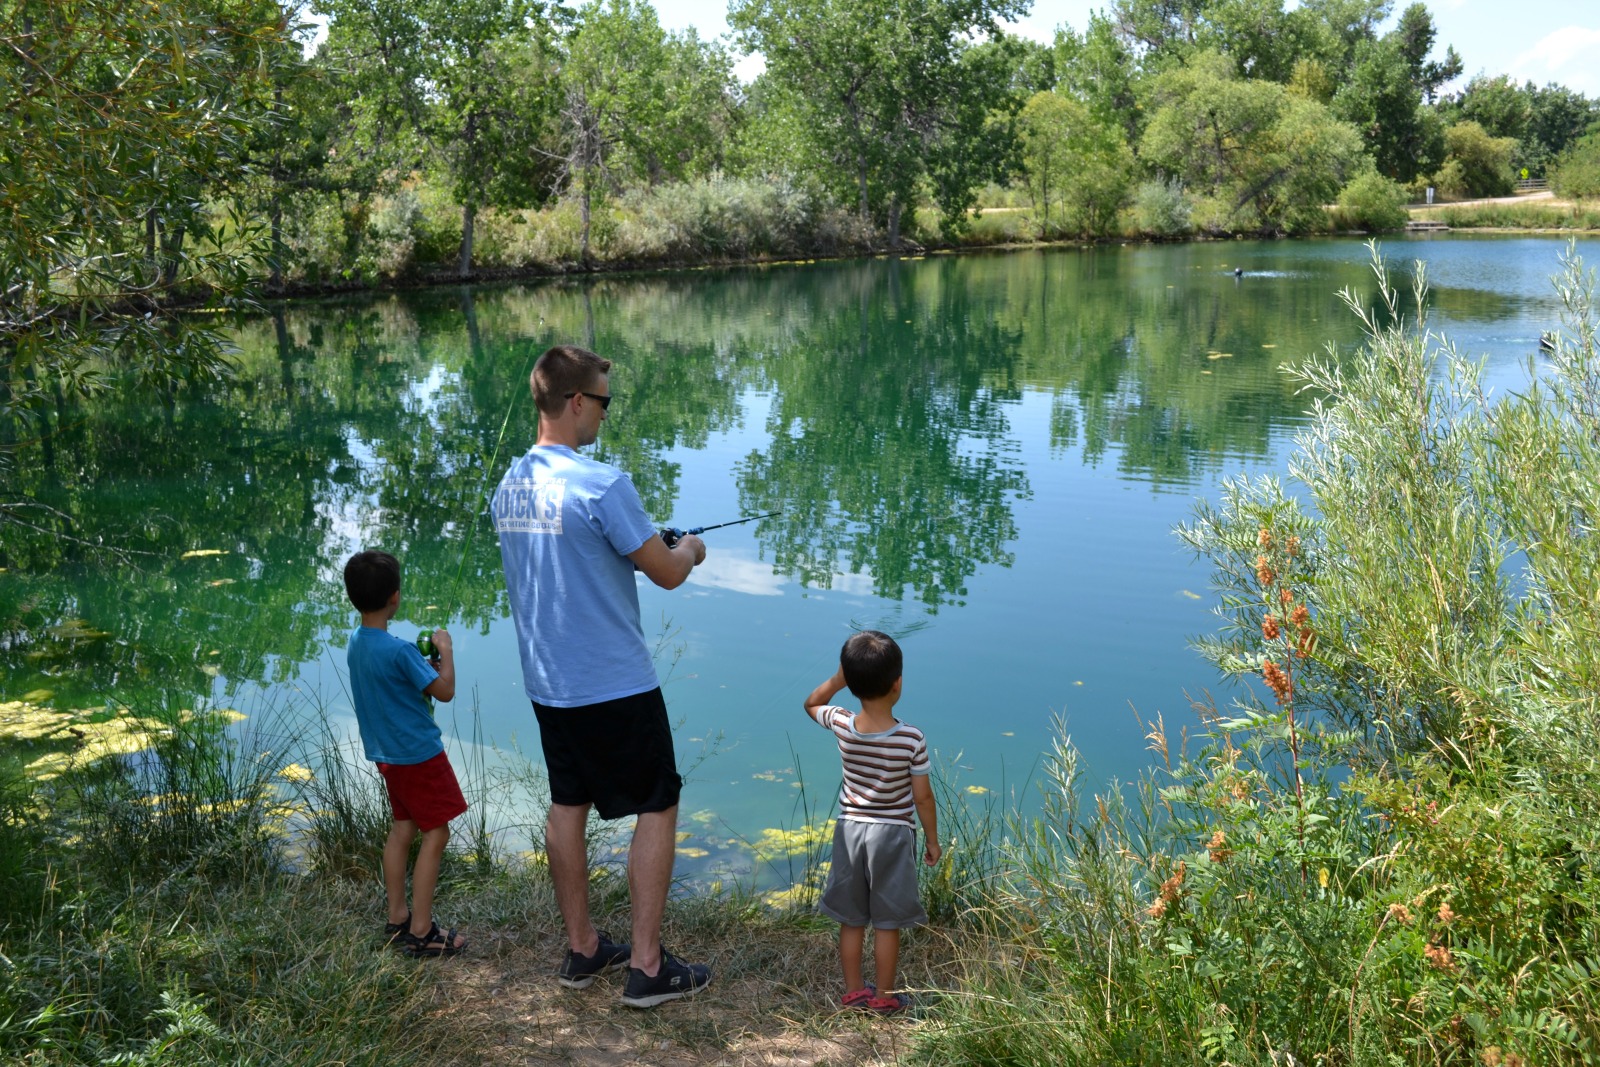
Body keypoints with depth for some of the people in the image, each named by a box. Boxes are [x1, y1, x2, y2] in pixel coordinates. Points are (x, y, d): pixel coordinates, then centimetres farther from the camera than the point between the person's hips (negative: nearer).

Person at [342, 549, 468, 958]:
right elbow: (445, 690, -17)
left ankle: (397, 920, 24)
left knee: (402, 829, 17)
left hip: (388, 754, 9)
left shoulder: (355, 644, 3)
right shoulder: (399, 650, -24)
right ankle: (420, 932, 2)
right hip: (419, 753, -9)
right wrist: (446, 651, -4)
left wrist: (425, 663, 8)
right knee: (436, 834, -1)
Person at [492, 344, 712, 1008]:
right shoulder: (601, 485, -21)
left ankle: (582, 950, 26)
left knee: (567, 808, 16)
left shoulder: (508, 487, 4)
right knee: (657, 809, 5)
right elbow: (667, 573, -15)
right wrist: (688, 550, 8)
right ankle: (647, 968, 8)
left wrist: (643, 546, 19)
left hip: (547, 684, 8)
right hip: (615, 686, -7)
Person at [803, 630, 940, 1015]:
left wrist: (837, 679, -1)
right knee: (887, 923, 9)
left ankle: (853, 990, 25)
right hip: (892, 835, -3)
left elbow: (811, 704, 12)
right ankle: (884, 997, 18)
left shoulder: (841, 725, -11)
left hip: (850, 831, 3)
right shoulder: (912, 739, -18)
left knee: (851, 920, 14)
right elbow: (922, 797, -10)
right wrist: (932, 839, 4)